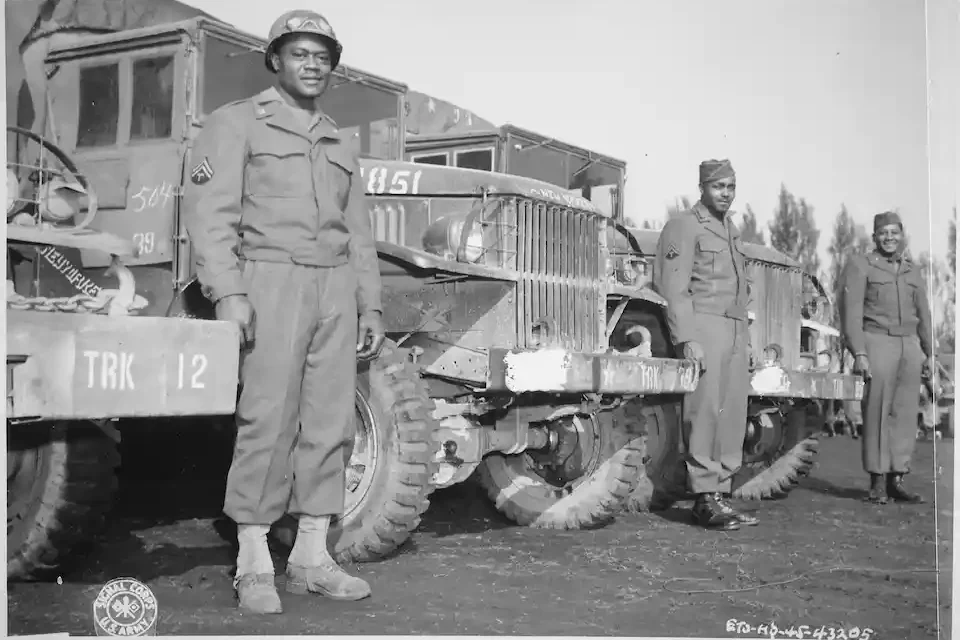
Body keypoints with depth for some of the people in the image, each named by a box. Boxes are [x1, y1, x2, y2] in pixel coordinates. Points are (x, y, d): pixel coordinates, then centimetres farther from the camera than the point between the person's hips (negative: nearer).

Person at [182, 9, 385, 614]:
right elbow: (210, 210, -5)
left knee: (331, 422, 2)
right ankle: (254, 566, -2)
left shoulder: (339, 145, 23)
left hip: (335, 287, 6)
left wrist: (371, 307, 14)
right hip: (270, 279, -5)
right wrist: (227, 292, -17)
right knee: (268, 420, -10)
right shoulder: (237, 122, 6)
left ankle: (311, 557, 9)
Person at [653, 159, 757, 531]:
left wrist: (746, 340, 22)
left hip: (735, 332, 8)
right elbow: (675, 289, -12)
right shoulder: (685, 227, -3)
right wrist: (688, 339, -20)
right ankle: (706, 498, -7)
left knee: (733, 417, 5)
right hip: (703, 327, -8)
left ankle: (721, 493, 11)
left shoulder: (731, 231, 23)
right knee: (705, 411, -10)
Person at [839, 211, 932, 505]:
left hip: (910, 346, 5)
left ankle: (896, 481, 8)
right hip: (877, 344, -5)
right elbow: (851, 312, -6)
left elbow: (923, 315, 19)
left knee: (905, 414, 2)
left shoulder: (912, 271, 17)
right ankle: (877, 483, 1)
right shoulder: (859, 266, 1)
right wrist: (858, 354, -14)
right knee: (877, 414, -5)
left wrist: (929, 353, 11)